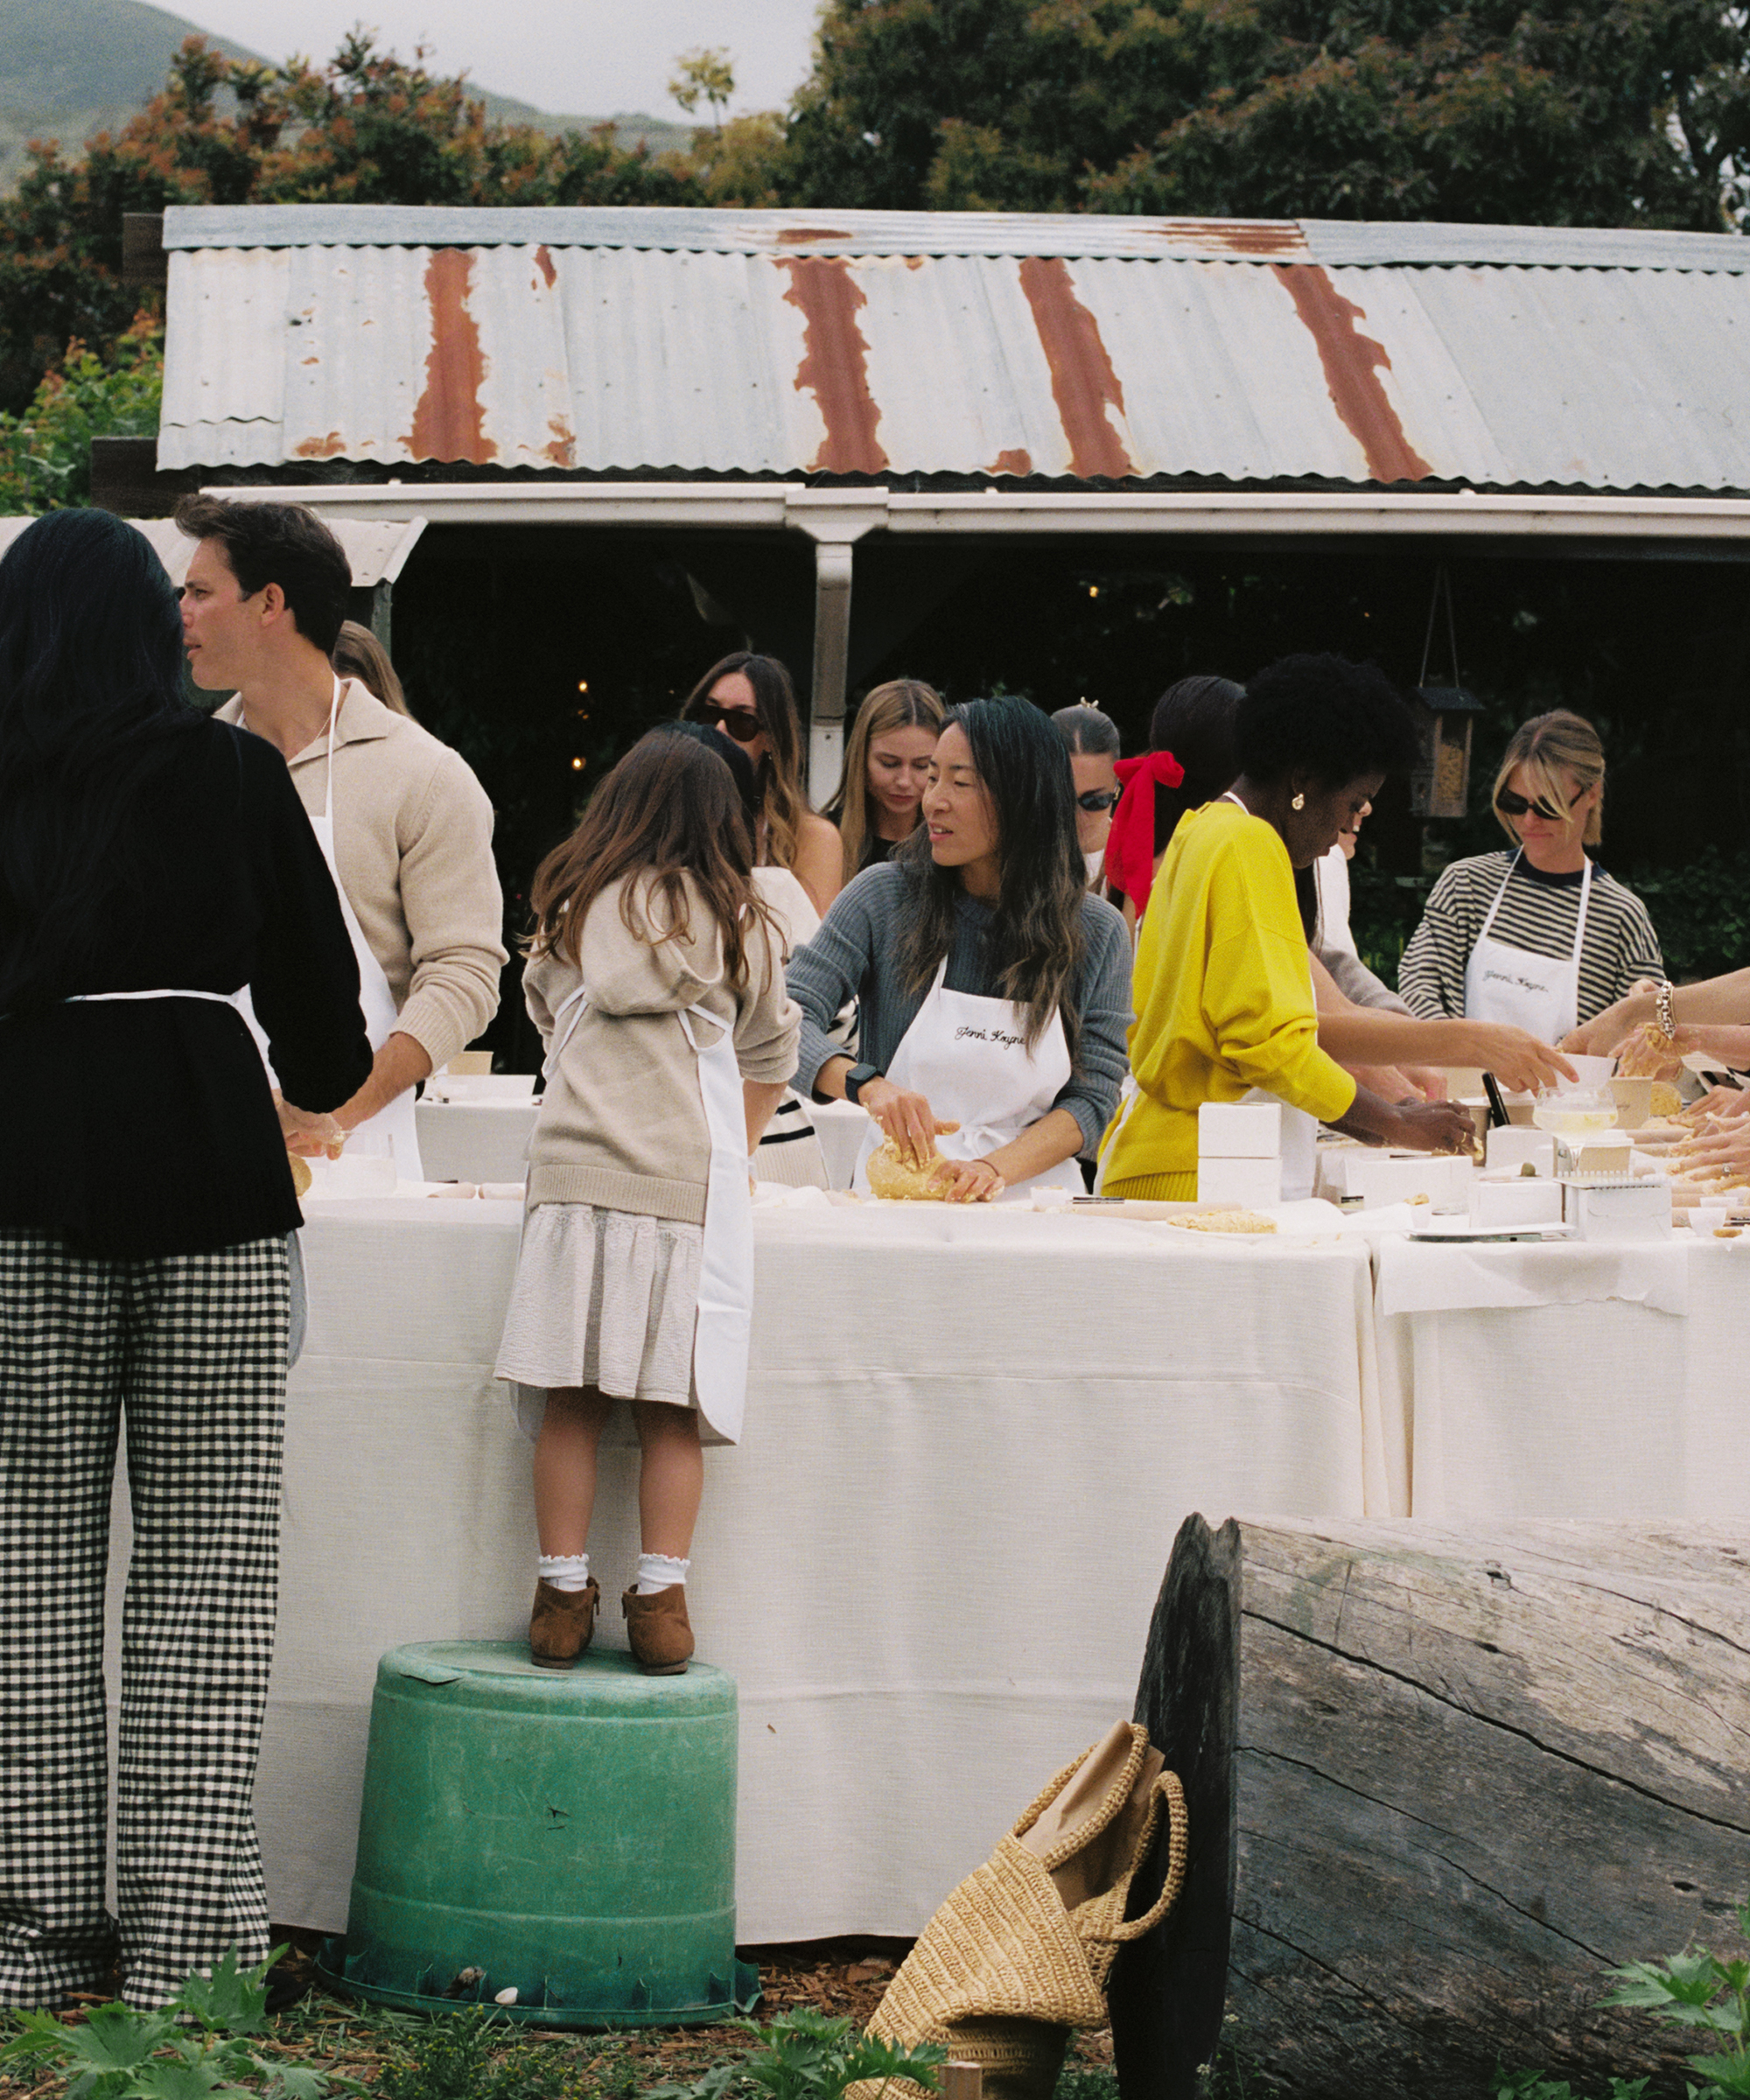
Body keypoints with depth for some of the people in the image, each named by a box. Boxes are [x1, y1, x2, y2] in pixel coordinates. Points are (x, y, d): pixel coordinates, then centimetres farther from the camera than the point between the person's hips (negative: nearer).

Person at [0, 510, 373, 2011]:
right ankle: (184, 1929, -2)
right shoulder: (234, 774, 3)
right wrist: (315, 1097, 29)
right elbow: (317, 977, 10)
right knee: (209, 1552, 2)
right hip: (205, 1155, 0)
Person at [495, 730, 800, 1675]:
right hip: (691, 1176, -1)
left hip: (574, 1169, 1)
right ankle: (660, 1602, 1)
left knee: (570, 1403, 3)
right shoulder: (738, 921, 10)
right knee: (671, 1410, 2)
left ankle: (562, 1598, 4)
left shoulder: (570, 909, 12)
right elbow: (771, 1055, 23)